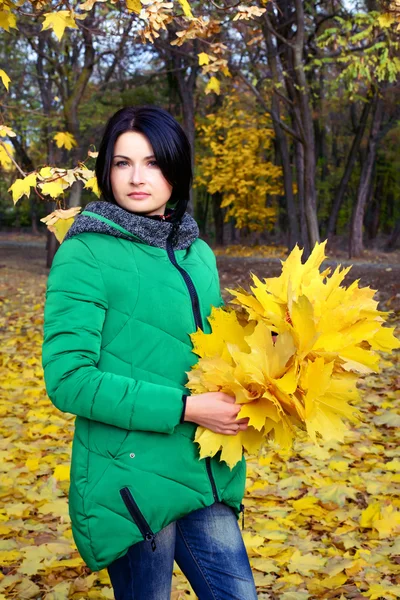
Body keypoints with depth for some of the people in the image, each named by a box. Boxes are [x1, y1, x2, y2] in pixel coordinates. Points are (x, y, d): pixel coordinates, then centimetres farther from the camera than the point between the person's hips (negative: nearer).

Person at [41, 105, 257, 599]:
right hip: (134, 484, -6)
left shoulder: (198, 255, 10)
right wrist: (184, 408, -19)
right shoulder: (84, 256, -11)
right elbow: (68, 379, -17)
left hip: (206, 478, 6)